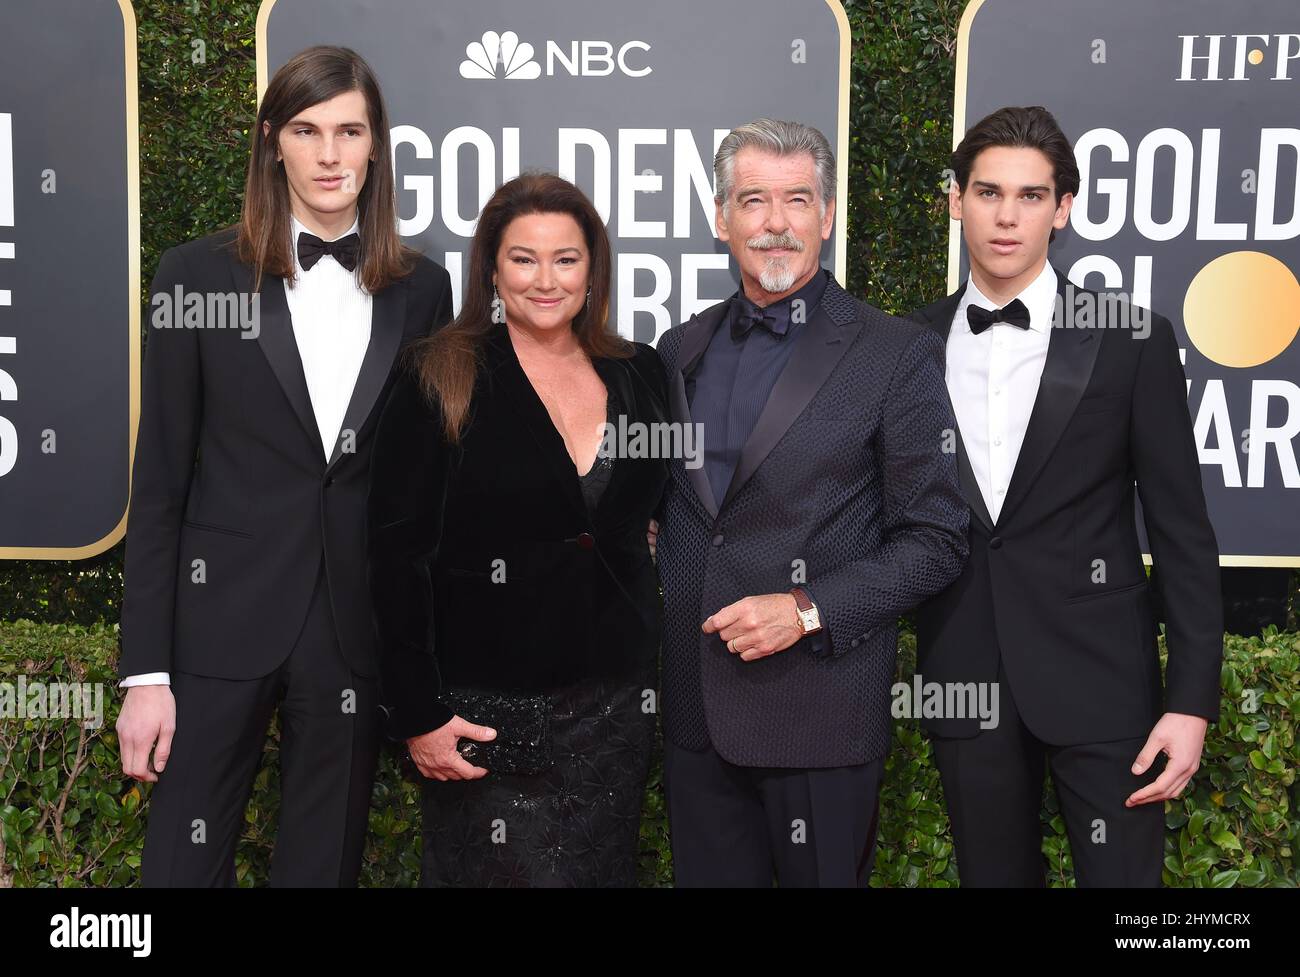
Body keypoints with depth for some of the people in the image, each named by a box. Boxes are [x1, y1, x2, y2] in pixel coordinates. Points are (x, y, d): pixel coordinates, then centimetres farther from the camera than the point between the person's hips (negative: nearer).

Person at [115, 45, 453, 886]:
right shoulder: (200, 274, -2)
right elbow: (159, 481, -2)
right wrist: (145, 671, -5)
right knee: (186, 858, 6)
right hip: (222, 619, -2)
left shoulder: (421, 289, 4)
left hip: (359, 627, 2)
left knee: (326, 861, 13)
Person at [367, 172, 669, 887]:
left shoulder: (637, 374, 5)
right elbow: (396, 555, -9)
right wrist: (417, 715, -11)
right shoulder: (443, 380, -7)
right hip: (488, 711, -4)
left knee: (602, 868, 14)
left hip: (616, 701, 4)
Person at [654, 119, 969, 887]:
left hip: (821, 710, -4)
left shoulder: (897, 354, -6)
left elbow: (937, 541, -7)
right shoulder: (683, 349, 9)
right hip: (696, 708, 4)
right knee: (709, 876, 15)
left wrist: (807, 610, -16)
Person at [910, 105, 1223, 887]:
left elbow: (1183, 530, -4)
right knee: (993, 872, 15)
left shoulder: (1133, 340, -4)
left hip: (1099, 676, -2)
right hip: (962, 676, 3)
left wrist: (1193, 700, -7)